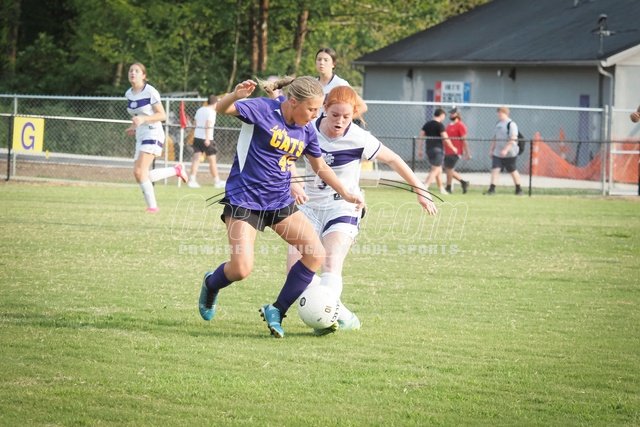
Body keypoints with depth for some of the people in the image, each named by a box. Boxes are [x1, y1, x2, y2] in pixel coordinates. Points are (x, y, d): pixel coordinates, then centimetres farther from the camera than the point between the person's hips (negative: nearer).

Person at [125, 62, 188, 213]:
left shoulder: (150, 92, -12)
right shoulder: (128, 94, 10)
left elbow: (162, 115, -14)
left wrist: (143, 119, -26)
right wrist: (134, 127, 11)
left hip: (153, 134, -8)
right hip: (141, 136, 8)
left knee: (140, 171, -20)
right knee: (139, 174, 4)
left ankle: (152, 206, -10)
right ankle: (176, 170, 21)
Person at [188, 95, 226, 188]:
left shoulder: (199, 110, 12)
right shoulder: (212, 111, -10)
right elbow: (208, 125, -19)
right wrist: (207, 139, -24)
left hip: (197, 136, 6)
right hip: (206, 138, -6)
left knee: (196, 159, 1)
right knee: (212, 160, 4)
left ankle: (192, 180, -10)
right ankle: (217, 181, 13)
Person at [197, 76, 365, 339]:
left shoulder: (306, 131, 5)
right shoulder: (263, 110, -13)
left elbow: (320, 167, 20)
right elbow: (222, 109, -22)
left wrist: (345, 194, 18)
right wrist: (236, 95, -44)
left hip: (280, 202, 6)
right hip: (244, 200, -6)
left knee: (316, 254, -8)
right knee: (241, 269, -16)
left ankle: (276, 312, 4)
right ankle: (211, 284, 21)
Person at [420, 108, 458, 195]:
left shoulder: (427, 124, 11)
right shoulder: (440, 125, -10)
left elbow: (421, 136, 10)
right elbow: (445, 139, -13)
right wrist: (453, 148, -1)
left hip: (429, 149, 8)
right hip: (437, 149, -8)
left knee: (439, 170, 17)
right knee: (435, 170, -8)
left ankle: (441, 189, 22)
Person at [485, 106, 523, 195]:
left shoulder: (511, 124, -13)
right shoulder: (498, 124, 12)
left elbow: (513, 140, -21)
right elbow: (495, 138, 20)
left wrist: (505, 150, -28)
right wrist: (491, 149, 16)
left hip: (509, 154, -6)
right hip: (497, 153, 6)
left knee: (513, 171, 5)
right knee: (495, 169, -7)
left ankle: (518, 189, 19)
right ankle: (492, 189, -11)